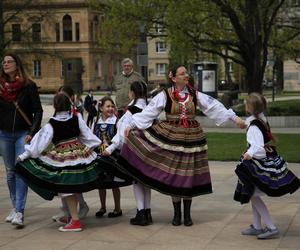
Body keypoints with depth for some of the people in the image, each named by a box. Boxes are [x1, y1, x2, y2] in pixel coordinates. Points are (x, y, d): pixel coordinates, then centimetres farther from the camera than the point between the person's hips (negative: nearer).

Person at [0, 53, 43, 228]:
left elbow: (38, 111, -4)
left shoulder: (29, 86, -3)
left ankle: (19, 213, -16)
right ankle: (15, 208, 19)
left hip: (23, 133, -4)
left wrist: (32, 133, -12)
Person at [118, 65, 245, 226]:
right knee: (173, 174, 1)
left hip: (191, 138, 2)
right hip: (170, 137, -2)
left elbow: (214, 107, 3)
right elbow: (148, 112, -2)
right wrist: (131, 125, -4)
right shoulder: (165, 95, -3)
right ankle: (177, 213, 16)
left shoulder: (195, 95, 4)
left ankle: (187, 214, 18)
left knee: (188, 175, 5)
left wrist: (234, 118, -1)